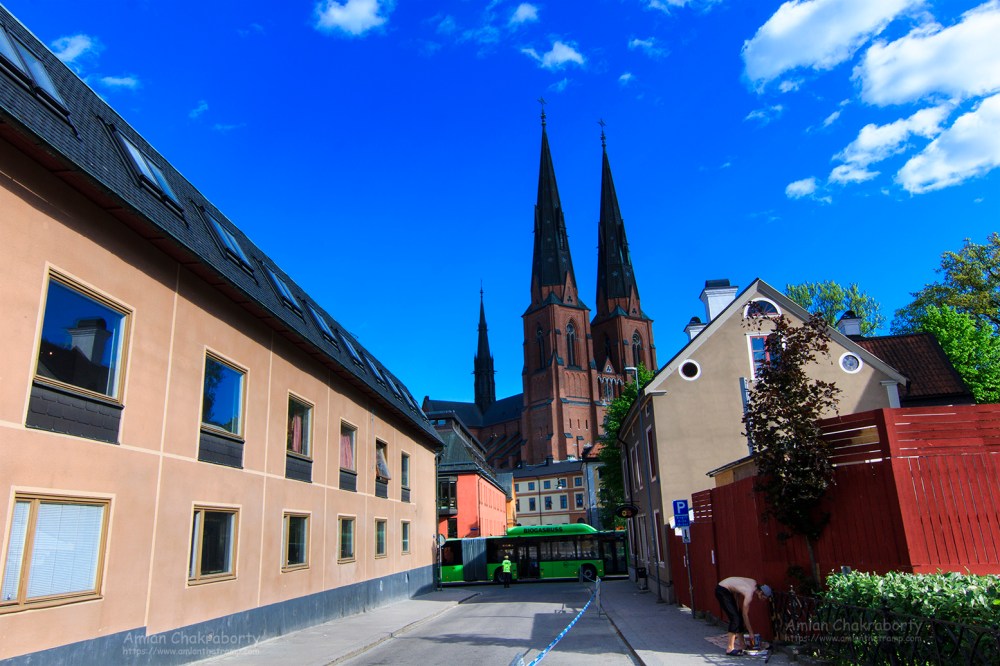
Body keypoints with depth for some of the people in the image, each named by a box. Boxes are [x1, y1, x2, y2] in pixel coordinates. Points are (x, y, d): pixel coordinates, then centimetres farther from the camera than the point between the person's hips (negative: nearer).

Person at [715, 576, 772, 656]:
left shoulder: (754, 583, 0)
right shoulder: (750, 593, -23)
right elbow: (745, 615, -15)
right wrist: (751, 632, -7)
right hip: (721, 590, -10)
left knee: (739, 617, 12)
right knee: (735, 618, -13)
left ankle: (743, 645, 21)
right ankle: (730, 649, -11)